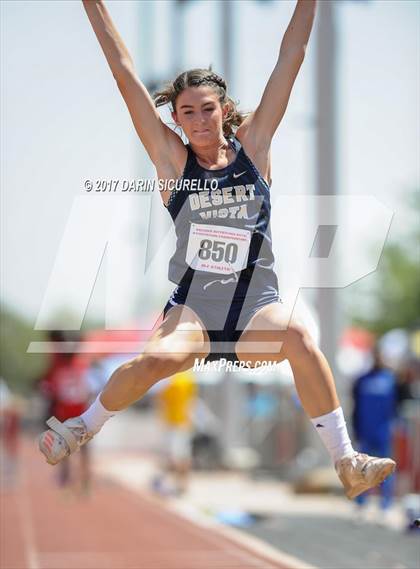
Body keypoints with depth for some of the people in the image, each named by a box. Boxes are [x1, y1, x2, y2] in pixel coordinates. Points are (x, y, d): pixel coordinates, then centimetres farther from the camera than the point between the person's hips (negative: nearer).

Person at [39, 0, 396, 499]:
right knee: (157, 357, -31)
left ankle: (346, 463, -25)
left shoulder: (252, 145, 4)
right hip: (191, 309, -1)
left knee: (298, 339, -31)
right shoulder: (172, 158, 1)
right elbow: (124, 72, -1)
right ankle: (82, 430, -5)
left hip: (256, 307, 1)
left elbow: (290, 60, 3)